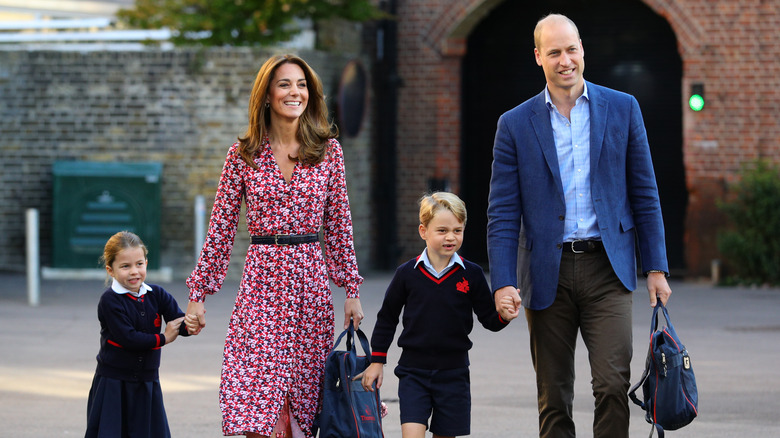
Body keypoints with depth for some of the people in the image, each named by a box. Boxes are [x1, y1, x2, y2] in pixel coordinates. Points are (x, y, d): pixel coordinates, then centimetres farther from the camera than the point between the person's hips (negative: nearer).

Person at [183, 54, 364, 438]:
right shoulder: (244, 154, 2)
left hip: (311, 280, 2)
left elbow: (338, 223, 9)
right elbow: (221, 227, 5)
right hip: (260, 280, -1)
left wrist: (351, 290, 6)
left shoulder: (328, 149, 5)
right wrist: (198, 293, 2)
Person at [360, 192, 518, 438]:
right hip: (413, 370, -1)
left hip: (453, 373, 1)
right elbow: (387, 318, 8)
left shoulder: (471, 275, -2)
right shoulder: (407, 274, -2)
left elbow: (488, 319, 2)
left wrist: (503, 316, -20)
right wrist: (376, 361, 8)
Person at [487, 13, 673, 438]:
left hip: (607, 268, 0)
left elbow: (644, 194, 8)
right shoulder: (515, 124, 4)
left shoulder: (622, 109, 6)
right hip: (547, 274, 1)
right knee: (553, 398, 5)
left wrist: (656, 267, 3)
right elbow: (502, 214, 3)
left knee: (612, 383, -13)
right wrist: (502, 283, -8)